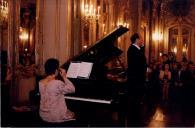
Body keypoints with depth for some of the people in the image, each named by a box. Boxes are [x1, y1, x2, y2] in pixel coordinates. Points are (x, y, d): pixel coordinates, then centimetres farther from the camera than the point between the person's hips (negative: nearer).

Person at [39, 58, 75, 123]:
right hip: (56, 117, -7)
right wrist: (64, 77, -5)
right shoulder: (58, 83, -25)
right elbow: (72, 89, -10)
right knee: (73, 114, 24)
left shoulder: (40, 83, -4)